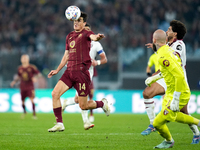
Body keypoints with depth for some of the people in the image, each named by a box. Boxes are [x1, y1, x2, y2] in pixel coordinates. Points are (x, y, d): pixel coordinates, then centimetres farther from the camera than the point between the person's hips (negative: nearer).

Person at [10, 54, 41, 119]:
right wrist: (14, 81, 8)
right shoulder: (20, 68, 7)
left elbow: (39, 74, 1)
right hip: (22, 86, 3)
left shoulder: (32, 67, -4)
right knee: (22, 101, 6)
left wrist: (35, 77, -19)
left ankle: (34, 114, -15)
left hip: (30, 86, -3)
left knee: (32, 99, -17)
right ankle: (24, 111, 35)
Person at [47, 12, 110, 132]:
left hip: (81, 72, -7)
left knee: (83, 106, -3)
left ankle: (103, 103, 27)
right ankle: (59, 124, 0)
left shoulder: (86, 34, -4)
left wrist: (98, 37, -53)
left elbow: (93, 37, -29)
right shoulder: (70, 36, 18)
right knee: (55, 94, -8)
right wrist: (57, 70, 26)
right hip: (69, 71, 7)